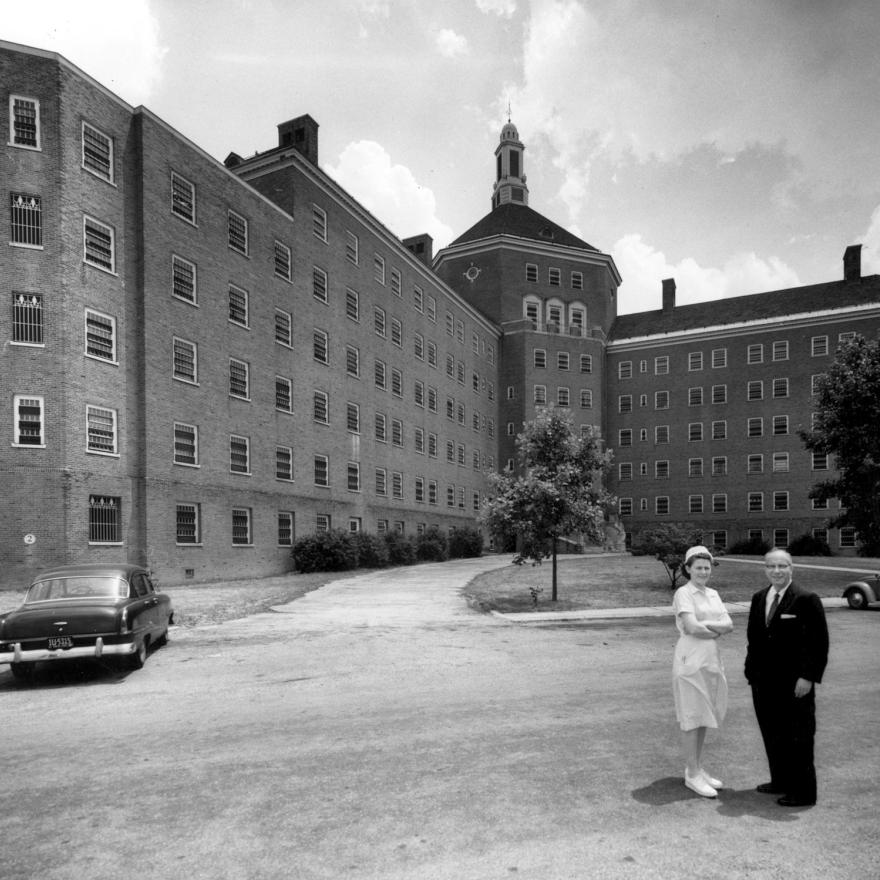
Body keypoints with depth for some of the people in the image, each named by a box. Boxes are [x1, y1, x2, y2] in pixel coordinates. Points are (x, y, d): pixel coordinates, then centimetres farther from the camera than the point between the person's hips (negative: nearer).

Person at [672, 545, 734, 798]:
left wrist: (706, 625, -15)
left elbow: (728, 624, 1)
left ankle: (697, 769, 25)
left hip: (711, 660, 7)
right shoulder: (683, 593, -10)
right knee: (692, 718, 0)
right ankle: (692, 775, 10)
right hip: (691, 660, -7)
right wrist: (716, 632, -4)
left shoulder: (713, 594, 12)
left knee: (704, 716, 14)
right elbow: (691, 627, -19)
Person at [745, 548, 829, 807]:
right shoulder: (758, 598, 9)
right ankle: (780, 781, 30)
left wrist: (808, 677, -15)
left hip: (794, 684, -6)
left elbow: (819, 642, -12)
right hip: (764, 682, 6)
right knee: (771, 735, 15)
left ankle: (803, 792, 18)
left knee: (798, 738, 5)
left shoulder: (807, 600, -11)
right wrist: (751, 670, 9)